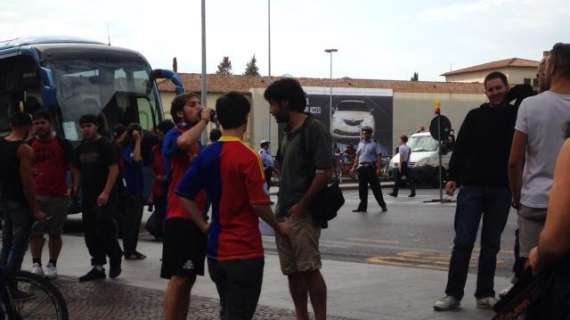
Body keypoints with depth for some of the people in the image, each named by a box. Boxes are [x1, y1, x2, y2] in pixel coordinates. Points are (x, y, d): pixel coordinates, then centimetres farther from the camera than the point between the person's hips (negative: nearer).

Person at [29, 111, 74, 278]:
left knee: (55, 233, 6)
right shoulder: (29, 145, 7)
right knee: (35, 232, -1)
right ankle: (36, 264, 7)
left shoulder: (63, 144, 1)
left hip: (58, 195, -1)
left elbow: (73, 167, 6)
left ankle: (52, 264, 16)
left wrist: (73, 188, 0)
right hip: (35, 195, 1)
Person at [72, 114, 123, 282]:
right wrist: (75, 187, 7)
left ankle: (115, 260, 9)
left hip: (103, 197, -7)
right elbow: (77, 170, 21)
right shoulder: (81, 148, 14)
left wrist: (106, 193, -20)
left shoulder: (106, 146, -7)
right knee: (90, 233, 7)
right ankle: (98, 267, 14)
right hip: (87, 196, 7)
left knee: (105, 230, -12)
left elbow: (114, 170, -13)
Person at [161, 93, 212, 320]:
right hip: (180, 216, -9)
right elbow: (184, 142, -33)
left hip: (197, 216, 9)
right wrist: (204, 121, -19)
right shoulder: (174, 135, -8)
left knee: (189, 280, 12)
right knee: (178, 279, -9)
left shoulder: (197, 141, 18)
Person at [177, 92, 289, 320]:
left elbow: (184, 194, 5)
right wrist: (278, 227, 1)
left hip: (216, 250, 7)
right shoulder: (247, 157, -15)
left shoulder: (207, 155, 4)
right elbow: (259, 203, -15)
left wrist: (204, 225, 9)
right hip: (244, 251, -6)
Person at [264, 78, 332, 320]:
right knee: (292, 271, 10)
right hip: (284, 214, 8)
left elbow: (325, 172, -17)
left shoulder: (314, 129, -10)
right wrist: (282, 207, 12)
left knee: (309, 269, -7)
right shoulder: (288, 133, 16)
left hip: (302, 214, -8)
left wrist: (302, 206, -14)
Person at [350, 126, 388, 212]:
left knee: (376, 187, -2)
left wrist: (379, 168, -17)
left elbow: (379, 156, -7)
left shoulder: (374, 144, -1)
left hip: (371, 167, -5)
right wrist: (354, 167, 15)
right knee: (362, 188, 6)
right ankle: (362, 207, 13)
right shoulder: (360, 144, 15)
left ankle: (383, 205, 7)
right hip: (361, 167, 5)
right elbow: (357, 156, 21)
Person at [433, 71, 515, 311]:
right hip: (472, 186, 0)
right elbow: (460, 148, 4)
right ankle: (453, 294, 0)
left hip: (501, 190, 0)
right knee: (463, 243, -3)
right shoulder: (475, 116, 6)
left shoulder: (516, 116, 5)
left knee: (491, 245, 7)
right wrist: (453, 177, -5)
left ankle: (485, 294, 14)